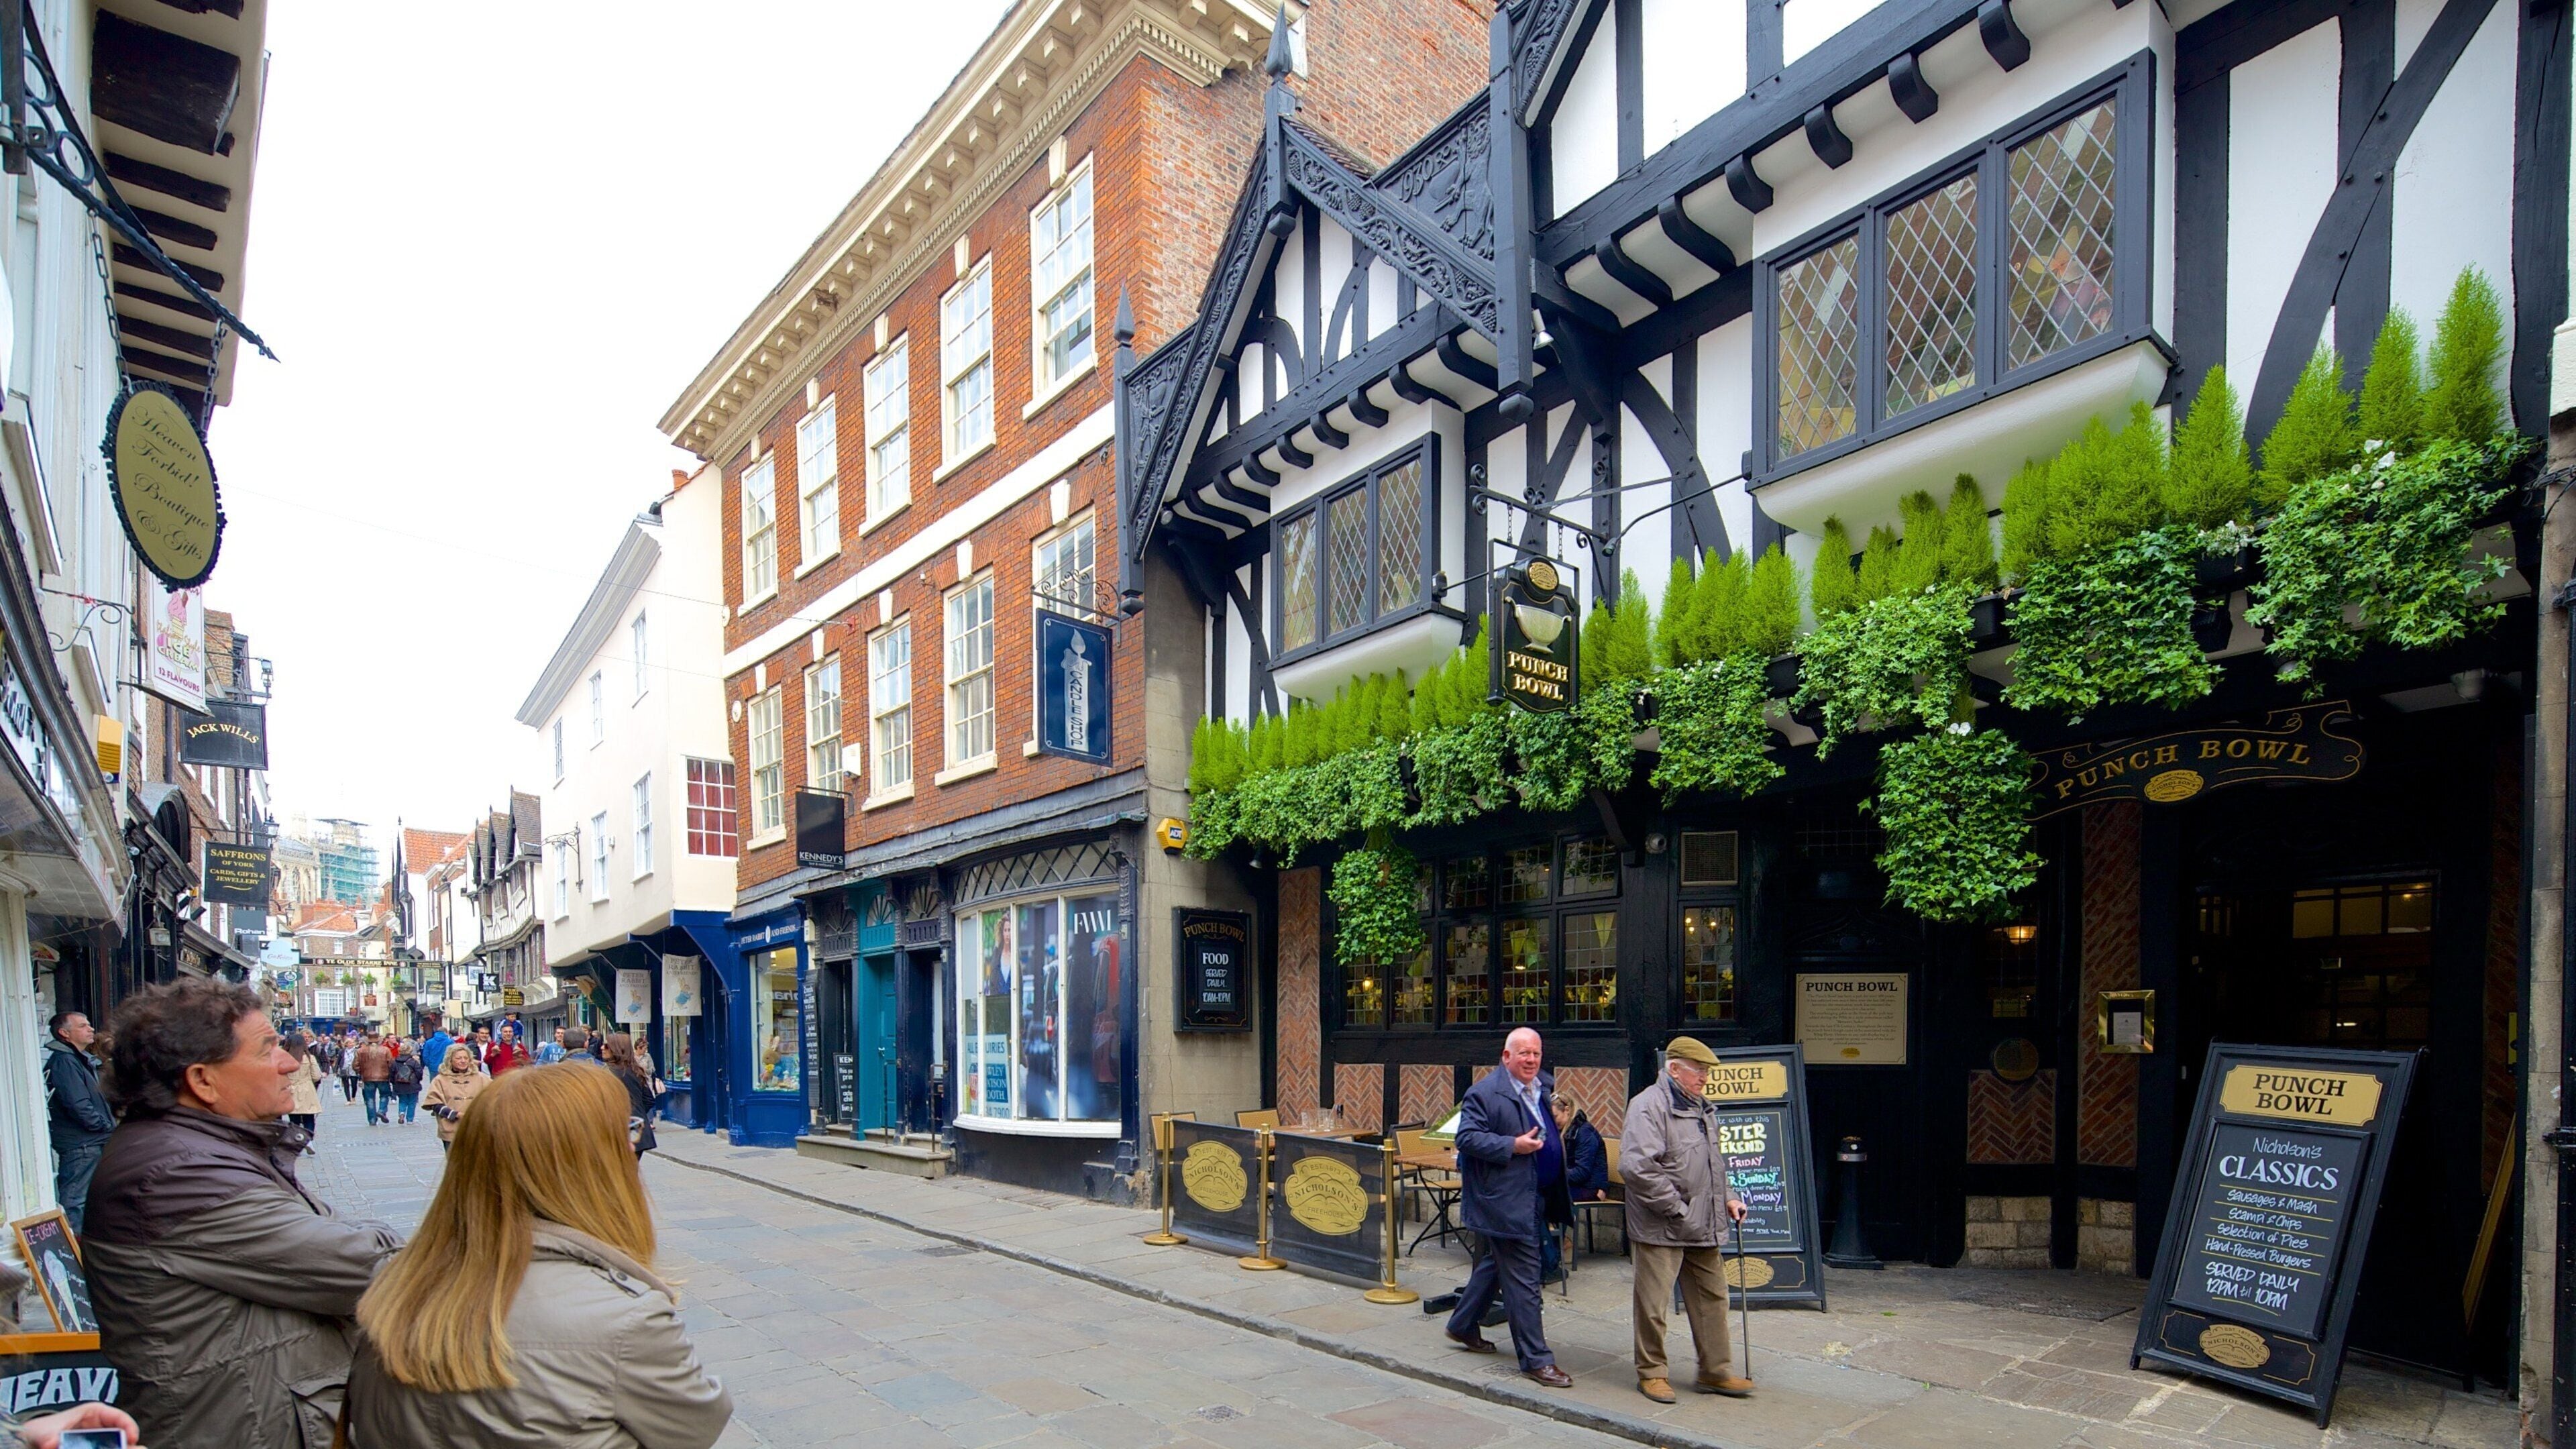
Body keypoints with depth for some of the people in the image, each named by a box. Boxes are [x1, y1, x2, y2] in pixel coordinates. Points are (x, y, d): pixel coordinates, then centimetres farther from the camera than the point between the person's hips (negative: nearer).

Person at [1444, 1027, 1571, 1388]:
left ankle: (1463, 1327, 37)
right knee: (1523, 1280, -4)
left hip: (1532, 1199, 9)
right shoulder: (1485, 1093, -15)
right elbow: (1467, 1137, -19)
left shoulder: (1542, 1090, 13)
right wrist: (1513, 1146, -25)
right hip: (1506, 1201, -9)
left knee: (1494, 1264, 21)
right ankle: (1536, 1359, 4)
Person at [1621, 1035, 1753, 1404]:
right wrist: (1677, 1210, -21)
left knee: (1713, 1298, 14)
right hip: (1660, 1230, -8)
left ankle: (1716, 1372, 27)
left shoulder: (1702, 1109, 15)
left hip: (1703, 1229, 9)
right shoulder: (1648, 1106, -16)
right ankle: (1651, 1373, 18)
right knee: (1653, 1304, 3)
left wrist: (1726, 1198, 13)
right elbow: (1635, 1167, -26)